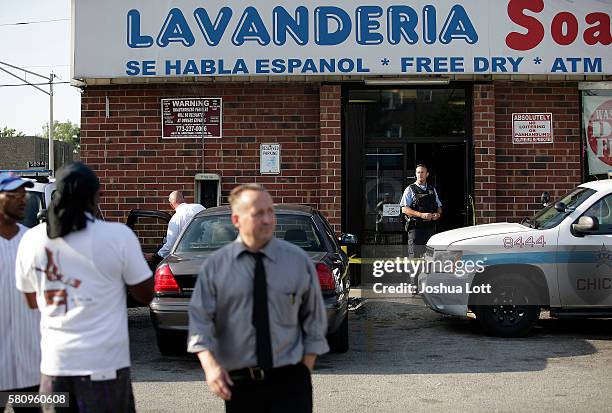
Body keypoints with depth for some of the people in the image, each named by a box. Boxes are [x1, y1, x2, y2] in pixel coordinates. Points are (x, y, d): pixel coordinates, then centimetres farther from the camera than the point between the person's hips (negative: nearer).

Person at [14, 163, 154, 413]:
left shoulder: (31, 240, 0)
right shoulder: (118, 235, -11)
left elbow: (33, 302, 14)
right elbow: (145, 294, -1)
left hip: (54, 364, 4)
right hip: (104, 364, -3)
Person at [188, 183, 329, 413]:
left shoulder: (299, 261, 1)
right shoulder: (215, 266, -1)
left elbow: (314, 318, 6)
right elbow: (200, 318, -4)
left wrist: (305, 370, 2)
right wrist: (210, 364, -20)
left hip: (289, 380, 0)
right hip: (238, 383, 1)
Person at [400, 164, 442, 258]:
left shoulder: (432, 189, 17)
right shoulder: (410, 189, 2)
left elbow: (439, 207, 22)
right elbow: (404, 209, -7)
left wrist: (438, 214, -2)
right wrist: (421, 215, -19)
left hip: (431, 228, 5)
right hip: (416, 228, -5)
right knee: (415, 257, -9)